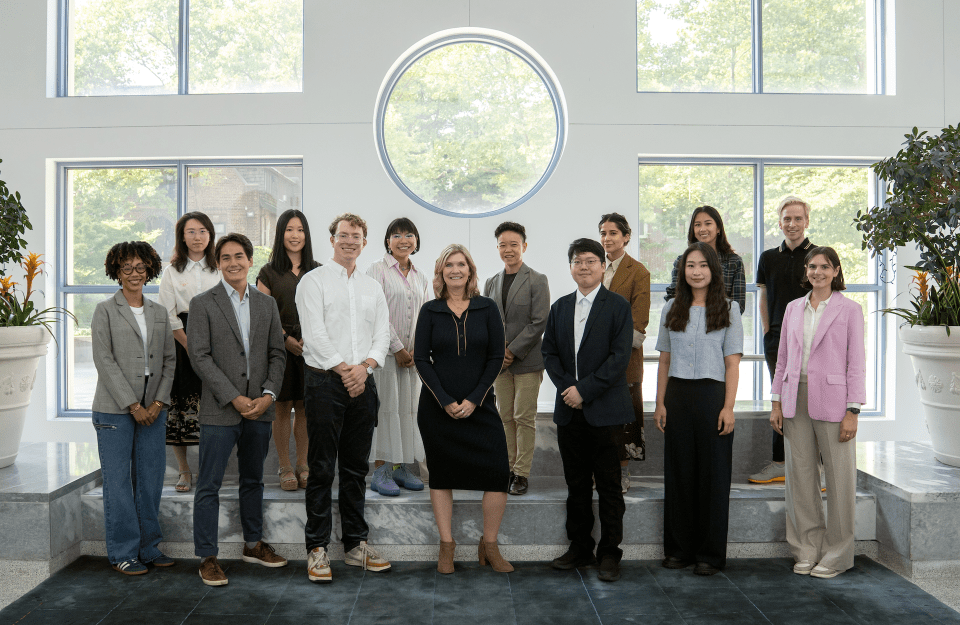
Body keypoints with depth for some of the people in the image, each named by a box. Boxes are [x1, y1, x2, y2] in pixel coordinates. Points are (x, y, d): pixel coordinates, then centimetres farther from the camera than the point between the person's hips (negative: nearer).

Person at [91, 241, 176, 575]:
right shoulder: (105, 310, 0)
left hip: (153, 409, 4)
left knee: (151, 478, 8)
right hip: (115, 409, -4)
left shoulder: (159, 313, 12)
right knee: (118, 481, 2)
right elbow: (104, 361, -7)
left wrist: (159, 401, -3)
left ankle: (149, 547, 20)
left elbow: (169, 360, 10)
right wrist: (132, 404, -12)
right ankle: (123, 553, 13)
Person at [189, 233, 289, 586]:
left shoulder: (267, 304, 10)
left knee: (253, 481, 16)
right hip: (219, 411, -4)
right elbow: (200, 357, -9)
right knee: (209, 487, 1)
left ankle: (253, 545, 31)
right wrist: (234, 398, -15)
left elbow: (277, 354, 9)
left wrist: (268, 394, -6)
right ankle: (207, 557, 12)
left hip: (259, 410, 4)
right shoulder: (203, 304, -2)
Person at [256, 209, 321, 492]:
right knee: (282, 408, 1)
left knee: (304, 407, 6)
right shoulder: (269, 272, 5)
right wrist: (286, 339, -11)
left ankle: (303, 465, 17)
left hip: (311, 348, 2)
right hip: (279, 346, -1)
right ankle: (285, 468, 12)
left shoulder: (317, 272, 10)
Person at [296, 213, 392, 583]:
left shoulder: (372, 287, 16)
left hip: (362, 383, 5)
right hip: (325, 382, -4)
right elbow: (314, 334, -8)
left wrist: (364, 367, -9)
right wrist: (344, 369, -12)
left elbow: (382, 335, 8)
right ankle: (317, 549, 7)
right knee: (321, 469, -2)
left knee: (356, 468, 10)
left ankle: (356, 545, 19)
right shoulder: (313, 281, 2)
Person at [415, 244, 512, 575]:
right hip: (437, 408, 0)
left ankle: (489, 545, 11)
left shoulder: (487, 308, 4)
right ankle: (446, 545, 21)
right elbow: (421, 359, 0)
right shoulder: (430, 311, 3)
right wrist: (445, 401, -9)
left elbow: (496, 357, 1)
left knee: (497, 473, -7)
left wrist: (474, 399, -8)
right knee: (440, 474, 7)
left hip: (479, 407, 0)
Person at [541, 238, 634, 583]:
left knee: (609, 484, 3)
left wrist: (585, 390, -15)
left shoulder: (618, 306, -3)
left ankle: (609, 553, 13)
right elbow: (549, 352, 10)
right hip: (569, 411, 4)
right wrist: (567, 387, -6)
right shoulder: (560, 307, 12)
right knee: (576, 484, 12)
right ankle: (580, 548, 23)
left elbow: (620, 356, -11)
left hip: (605, 409, -4)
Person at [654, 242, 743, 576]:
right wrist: (660, 403, 4)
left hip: (712, 395, -2)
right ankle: (679, 549, 18)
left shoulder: (728, 309, 2)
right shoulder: (672, 310, 9)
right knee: (678, 472, 6)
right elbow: (664, 361, 10)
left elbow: (732, 363, -2)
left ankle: (710, 554, 13)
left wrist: (728, 407, -9)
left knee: (713, 473, 2)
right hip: (678, 396, 3)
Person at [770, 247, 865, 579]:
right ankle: (808, 550, 20)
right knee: (800, 476, 7)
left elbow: (857, 364, -3)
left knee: (839, 478, 2)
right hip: (796, 401, 4)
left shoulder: (849, 309, 0)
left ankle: (836, 555, 16)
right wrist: (777, 402, 7)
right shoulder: (793, 308, 12)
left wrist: (852, 411, -9)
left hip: (832, 402, -4)